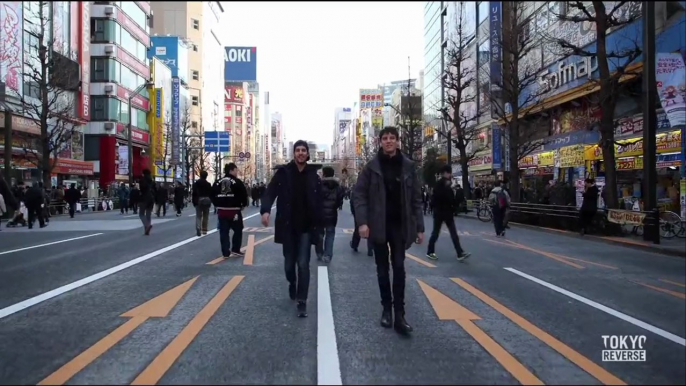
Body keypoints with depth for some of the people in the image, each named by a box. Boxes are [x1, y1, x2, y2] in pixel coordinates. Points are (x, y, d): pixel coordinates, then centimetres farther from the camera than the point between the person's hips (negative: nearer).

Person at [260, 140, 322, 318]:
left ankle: (302, 302, 1)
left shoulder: (313, 175, 1)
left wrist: (318, 224, -2)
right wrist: (265, 210, -27)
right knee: (289, 262, 12)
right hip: (287, 226, 1)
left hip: (306, 226, 0)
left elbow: (318, 201, 2)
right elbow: (270, 192, -9)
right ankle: (292, 284, 44)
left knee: (303, 264, -6)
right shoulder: (283, 172, -2)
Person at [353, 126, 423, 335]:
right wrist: (362, 222, -16)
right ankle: (387, 308, 22)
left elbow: (416, 198, 4)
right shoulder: (372, 166, -2)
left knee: (399, 267, -3)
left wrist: (419, 227, 0)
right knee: (382, 268, 9)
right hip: (378, 224, 0)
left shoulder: (407, 166, 2)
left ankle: (399, 314, 0)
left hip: (400, 224, 0)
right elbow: (360, 194, -4)